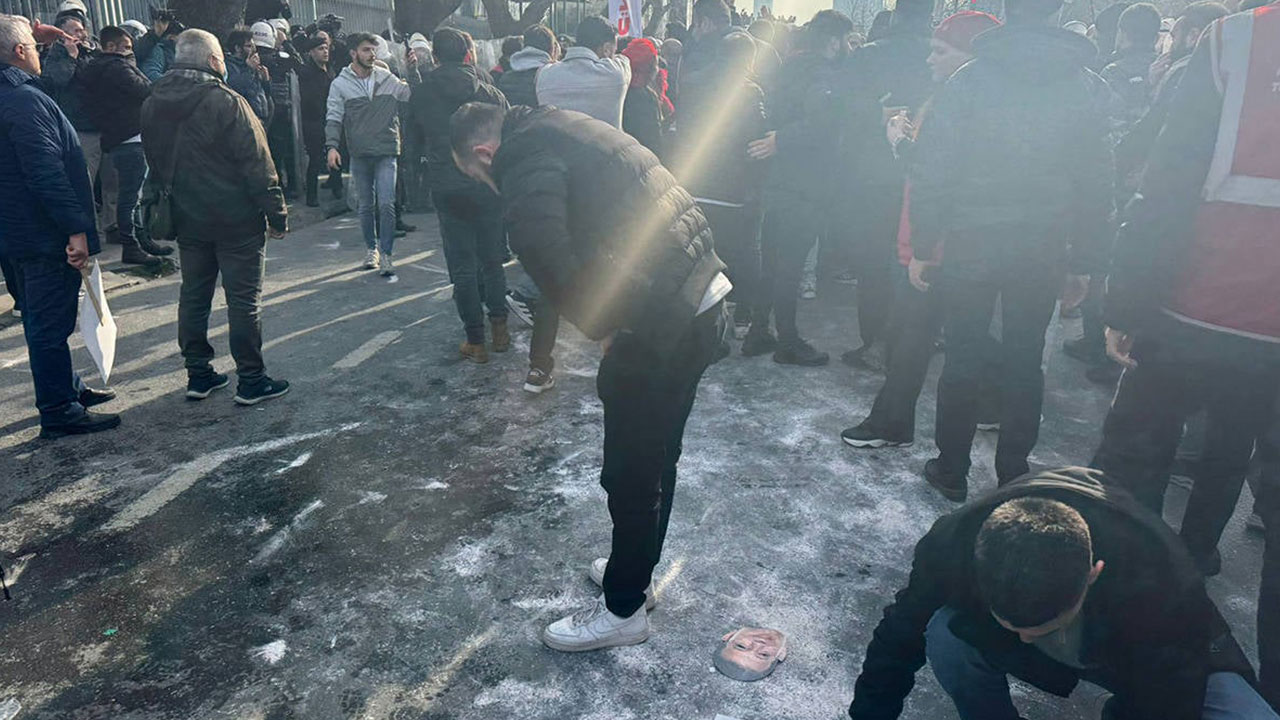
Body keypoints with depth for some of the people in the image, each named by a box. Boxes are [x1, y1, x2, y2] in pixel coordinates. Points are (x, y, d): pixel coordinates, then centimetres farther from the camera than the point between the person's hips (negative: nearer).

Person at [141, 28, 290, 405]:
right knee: (244, 299, 0)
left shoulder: (152, 105, 8)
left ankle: (198, 374, 21)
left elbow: (154, 163, 15)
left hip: (187, 219, 7)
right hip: (237, 219, -6)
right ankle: (251, 380, 6)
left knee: (193, 296, 14)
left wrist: (171, 206, 23)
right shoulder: (226, 101, -15)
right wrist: (277, 214, -11)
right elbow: (257, 165, -16)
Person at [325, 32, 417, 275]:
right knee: (365, 206, 9)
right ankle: (371, 248, 26)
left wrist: (413, 71, -5)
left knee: (386, 204, -9)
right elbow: (334, 118, -2)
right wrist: (332, 146, -15)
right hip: (358, 154, 1)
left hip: (386, 152, 0)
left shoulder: (387, 79, 6)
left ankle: (385, 254, -3)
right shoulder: (340, 84, 2)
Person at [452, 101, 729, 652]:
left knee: (631, 472, 7)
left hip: (661, 322, -10)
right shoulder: (557, 129, 21)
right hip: (703, 299, 10)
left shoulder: (524, 153, -9)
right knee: (656, 457, 23)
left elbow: (537, 240, -30)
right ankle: (635, 571, 43)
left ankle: (623, 610, 26)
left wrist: (599, 326, -17)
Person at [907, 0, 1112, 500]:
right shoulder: (1087, 87, 1)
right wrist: (1084, 261, 10)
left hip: (972, 245, -2)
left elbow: (932, 171, -11)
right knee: (1025, 361, 11)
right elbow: (1096, 183, 4)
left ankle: (951, 471, 18)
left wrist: (922, 246, -4)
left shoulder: (970, 79, -8)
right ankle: (1013, 475, 22)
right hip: (1043, 251, 2)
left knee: (964, 360, 7)